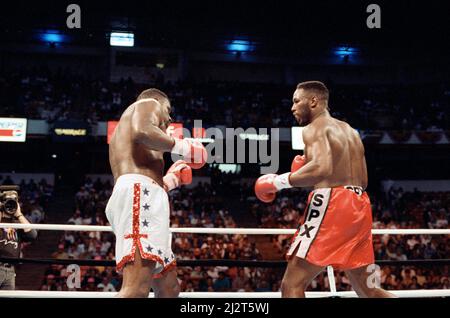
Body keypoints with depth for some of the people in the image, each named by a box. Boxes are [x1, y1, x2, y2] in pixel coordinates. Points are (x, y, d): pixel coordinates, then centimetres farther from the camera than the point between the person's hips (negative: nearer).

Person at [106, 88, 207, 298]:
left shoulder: (123, 131, 38)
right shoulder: (148, 104, 13)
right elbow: (142, 131, -12)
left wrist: (164, 183, 35)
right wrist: (178, 146, 0)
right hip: (139, 193, -10)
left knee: (168, 287, 9)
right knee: (137, 288, -25)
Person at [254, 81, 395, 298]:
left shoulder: (314, 128, -3)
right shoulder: (350, 131, 22)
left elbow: (322, 168, -23)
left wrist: (279, 181, -13)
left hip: (332, 203, -8)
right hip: (359, 206, 9)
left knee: (292, 284, -5)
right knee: (368, 291, 16)